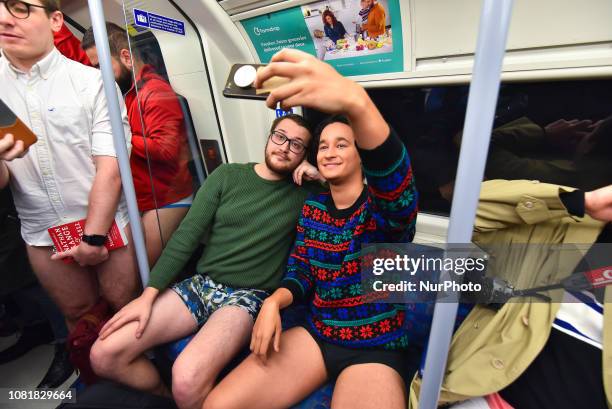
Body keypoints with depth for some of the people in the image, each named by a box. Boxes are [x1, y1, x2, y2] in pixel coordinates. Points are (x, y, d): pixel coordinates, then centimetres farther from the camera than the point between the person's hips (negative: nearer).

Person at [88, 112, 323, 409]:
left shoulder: (304, 192, -1)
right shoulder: (227, 175, 4)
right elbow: (186, 236, 2)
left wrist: (321, 174, -13)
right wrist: (148, 295, -4)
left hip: (248, 296, -3)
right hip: (200, 285, 4)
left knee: (187, 379, -29)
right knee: (104, 354, -6)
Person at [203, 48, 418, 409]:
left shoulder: (385, 207, -12)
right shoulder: (312, 207, 3)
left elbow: (397, 183, -37)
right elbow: (300, 271, 8)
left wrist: (356, 102, -55)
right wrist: (274, 302, -14)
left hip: (375, 350, -4)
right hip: (315, 335, 4)